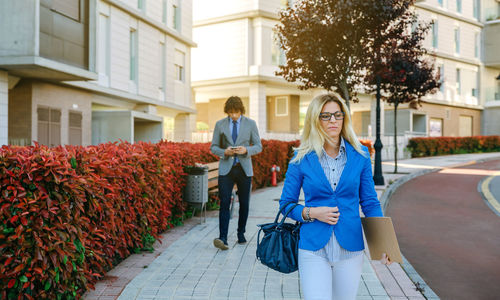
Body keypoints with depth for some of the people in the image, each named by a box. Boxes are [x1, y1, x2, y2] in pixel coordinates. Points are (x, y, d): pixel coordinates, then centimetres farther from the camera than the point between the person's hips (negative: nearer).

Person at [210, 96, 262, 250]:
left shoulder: (250, 123, 4)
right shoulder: (220, 124, 5)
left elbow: (258, 146, 5)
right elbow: (213, 147, 8)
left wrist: (246, 150, -16)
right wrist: (224, 152, -13)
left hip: (244, 169, 1)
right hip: (226, 169, -1)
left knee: (244, 204, 8)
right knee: (224, 203, -10)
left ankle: (241, 233, 24)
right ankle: (223, 238, -13)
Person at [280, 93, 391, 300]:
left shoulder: (360, 155, 3)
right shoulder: (302, 158, -2)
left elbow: (369, 202, 7)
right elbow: (286, 203, 5)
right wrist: (311, 213, -13)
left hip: (350, 248, 2)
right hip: (313, 248, -2)